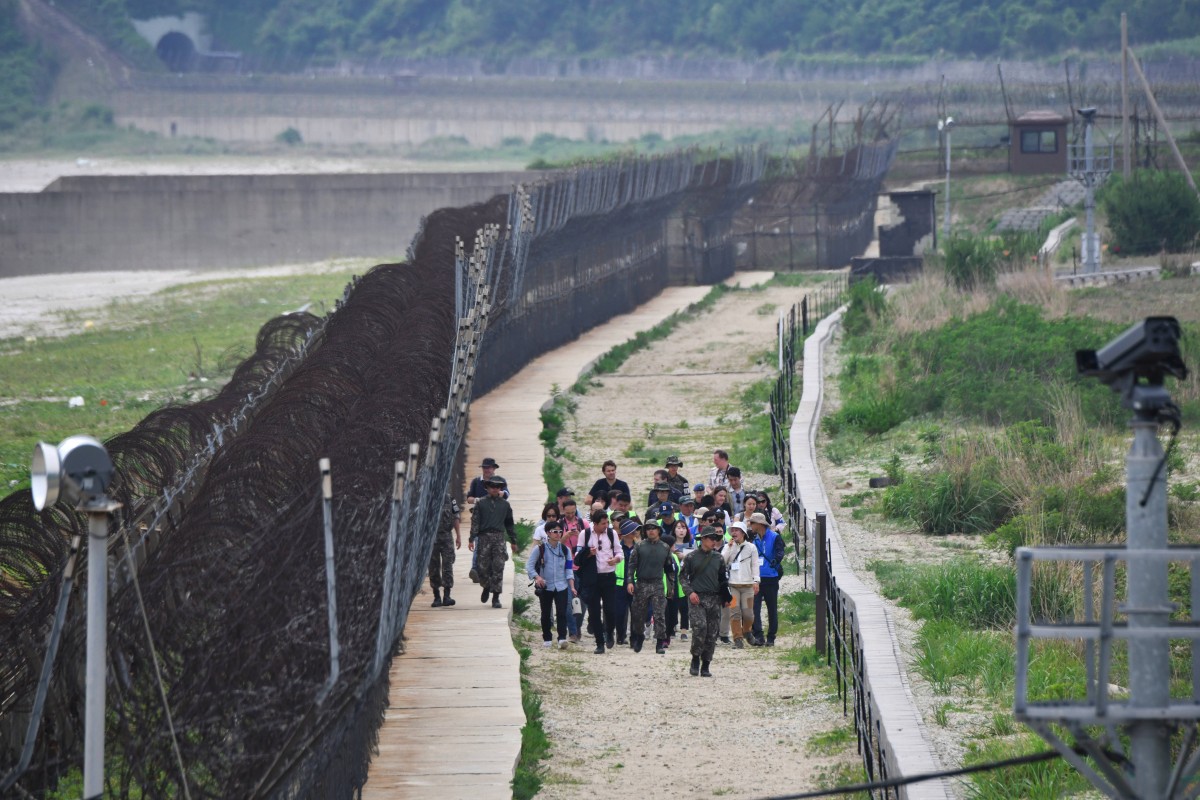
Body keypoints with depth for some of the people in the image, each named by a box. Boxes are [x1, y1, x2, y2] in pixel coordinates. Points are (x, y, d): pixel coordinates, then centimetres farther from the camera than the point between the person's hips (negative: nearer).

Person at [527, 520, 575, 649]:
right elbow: (529, 565, -3)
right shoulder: (540, 549, -2)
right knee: (546, 614, 7)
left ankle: (562, 639, -20)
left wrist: (572, 586, -1)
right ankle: (546, 639, 20)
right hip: (545, 587, -1)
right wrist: (537, 577, -21)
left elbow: (568, 569, 8)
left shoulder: (565, 550, 7)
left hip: (561, 586, 1)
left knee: (561, 613, -12)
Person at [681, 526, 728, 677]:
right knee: (700, 627, -21)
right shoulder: (691, 557, 2)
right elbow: (683, 576, 4)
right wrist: (690, 592, -9)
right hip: (696, 598, -4)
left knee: (712, 633, 1)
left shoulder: (718, 558, 12)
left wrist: (725, 597, 7)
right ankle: (695, 658, -2)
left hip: (714, 598, 4)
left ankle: (705, 666, 9)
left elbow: (722, 579, 18)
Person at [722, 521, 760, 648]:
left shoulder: (751, 547, 7)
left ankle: (746, 631, 24)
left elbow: (755, 566, 7)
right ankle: (737, 638, -2)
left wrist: (756, 581, -3)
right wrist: (729, 547, -6)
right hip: (732, 585, 1)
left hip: (747, 585, -1)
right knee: (734, 613, -7)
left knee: (748, 613, -3)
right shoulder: (728, 547, 10)